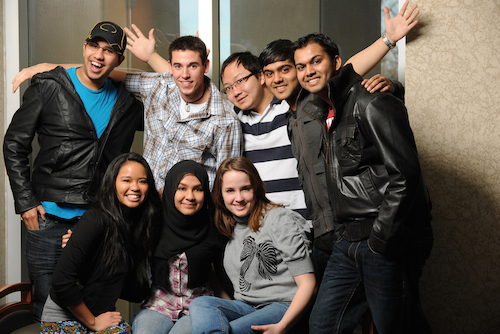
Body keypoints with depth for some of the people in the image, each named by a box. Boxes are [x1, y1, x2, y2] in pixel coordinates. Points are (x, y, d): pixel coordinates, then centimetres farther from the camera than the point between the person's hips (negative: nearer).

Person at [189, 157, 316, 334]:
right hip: (244, 308, 7)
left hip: (283, 307, -7)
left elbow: (308, 283, -11)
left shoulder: (281, 220, -5)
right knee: (200, 304, -28)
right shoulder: (226, 228, 15)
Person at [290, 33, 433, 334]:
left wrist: (380, 239, -17)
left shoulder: (370, 104, -12)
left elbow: (405, 175, -19)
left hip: (389, 241, -8)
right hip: (349, 241, 9)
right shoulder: (321, 112, 16)